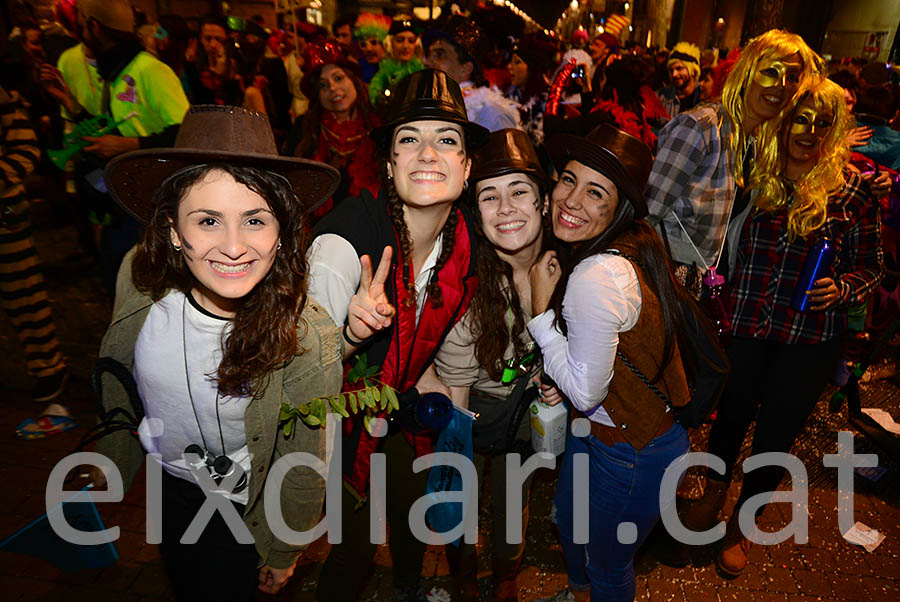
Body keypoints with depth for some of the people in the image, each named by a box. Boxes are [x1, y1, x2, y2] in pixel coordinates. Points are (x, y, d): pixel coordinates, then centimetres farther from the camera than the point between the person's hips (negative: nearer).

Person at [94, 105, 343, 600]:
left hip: (244, 505, -4)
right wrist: (112, 460, 10)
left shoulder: (308, 339, -36)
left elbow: (304, 467, -20)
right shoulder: (140, 276, -25)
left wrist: (282, 550, -6)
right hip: (167, 479, 5)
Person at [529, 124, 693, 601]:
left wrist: (540, 307, -21)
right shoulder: (627, 243, -5)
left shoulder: (598, 276, -35)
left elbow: (586, 391, -25)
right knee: (569, 518, 33)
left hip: (632, 453, -9)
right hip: (594, 428, 10)